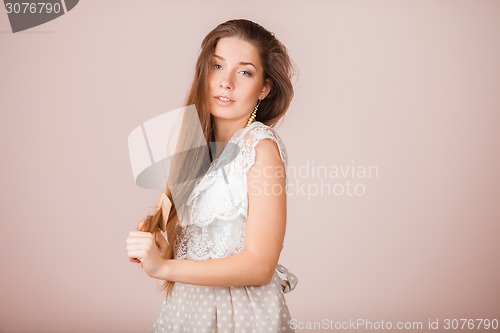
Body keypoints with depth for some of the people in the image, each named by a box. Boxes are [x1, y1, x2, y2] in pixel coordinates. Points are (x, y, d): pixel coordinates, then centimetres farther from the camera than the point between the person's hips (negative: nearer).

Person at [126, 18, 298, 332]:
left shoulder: (260, 144, -17)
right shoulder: (199, 145, 3)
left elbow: (260, 264, -20)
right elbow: (196, 244, 9)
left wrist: (163, 267, -21)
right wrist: (160, 245, -10)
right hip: (187, 305, 6)